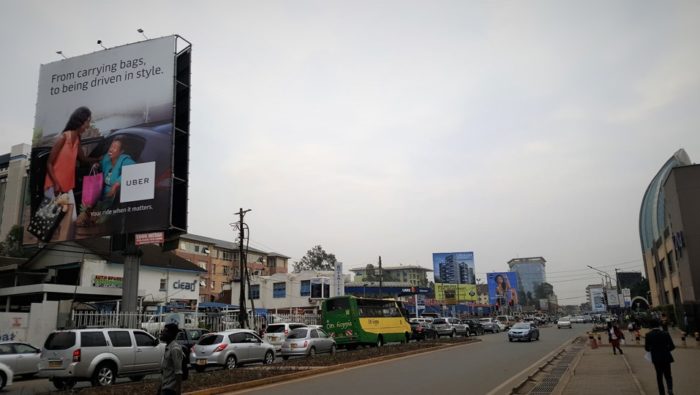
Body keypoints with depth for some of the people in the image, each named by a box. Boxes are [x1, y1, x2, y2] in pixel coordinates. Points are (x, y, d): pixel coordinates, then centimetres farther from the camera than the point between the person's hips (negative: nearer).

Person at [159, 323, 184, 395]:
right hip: (165, 387, 10)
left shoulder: (175, 349, -19)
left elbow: (178, 372, -22)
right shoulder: (168, 347, 11)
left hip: (170, 389, -10)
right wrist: (161, 386, 22)